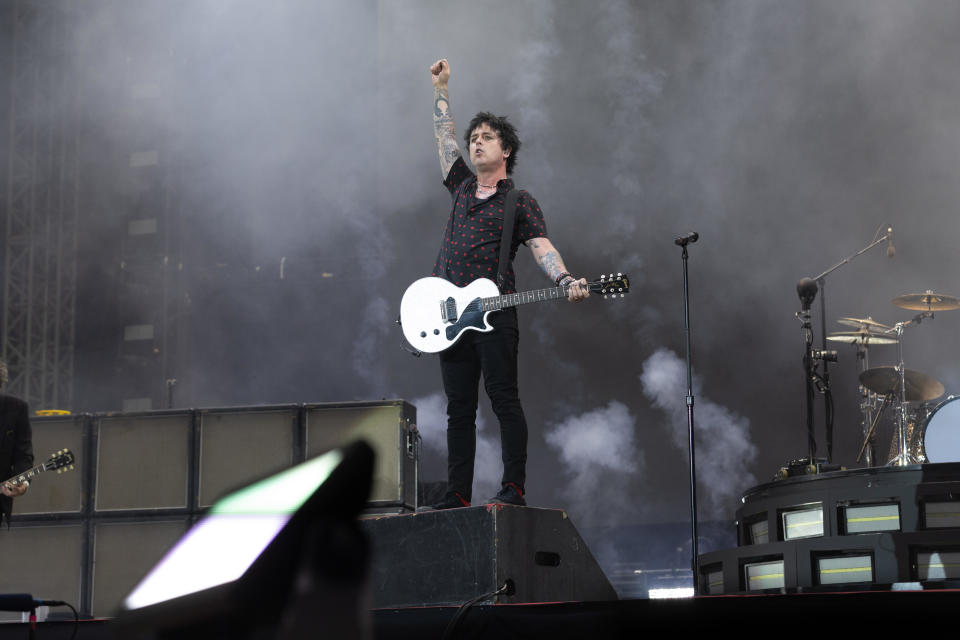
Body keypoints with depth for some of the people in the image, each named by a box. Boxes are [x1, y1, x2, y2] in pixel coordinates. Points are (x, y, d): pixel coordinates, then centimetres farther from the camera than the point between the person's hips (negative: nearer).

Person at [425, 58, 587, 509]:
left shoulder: (520, 202, 5)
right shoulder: (462, 186, 20)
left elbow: (541, 247, -7)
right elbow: (443, 134, 26)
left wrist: (566, 281, -25)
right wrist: (440, 86, 27)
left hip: (493, 312, -5)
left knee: (504, 400, -8)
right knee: (459, 408, 5)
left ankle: (513, 489, -8)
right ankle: (457, 495, 6)